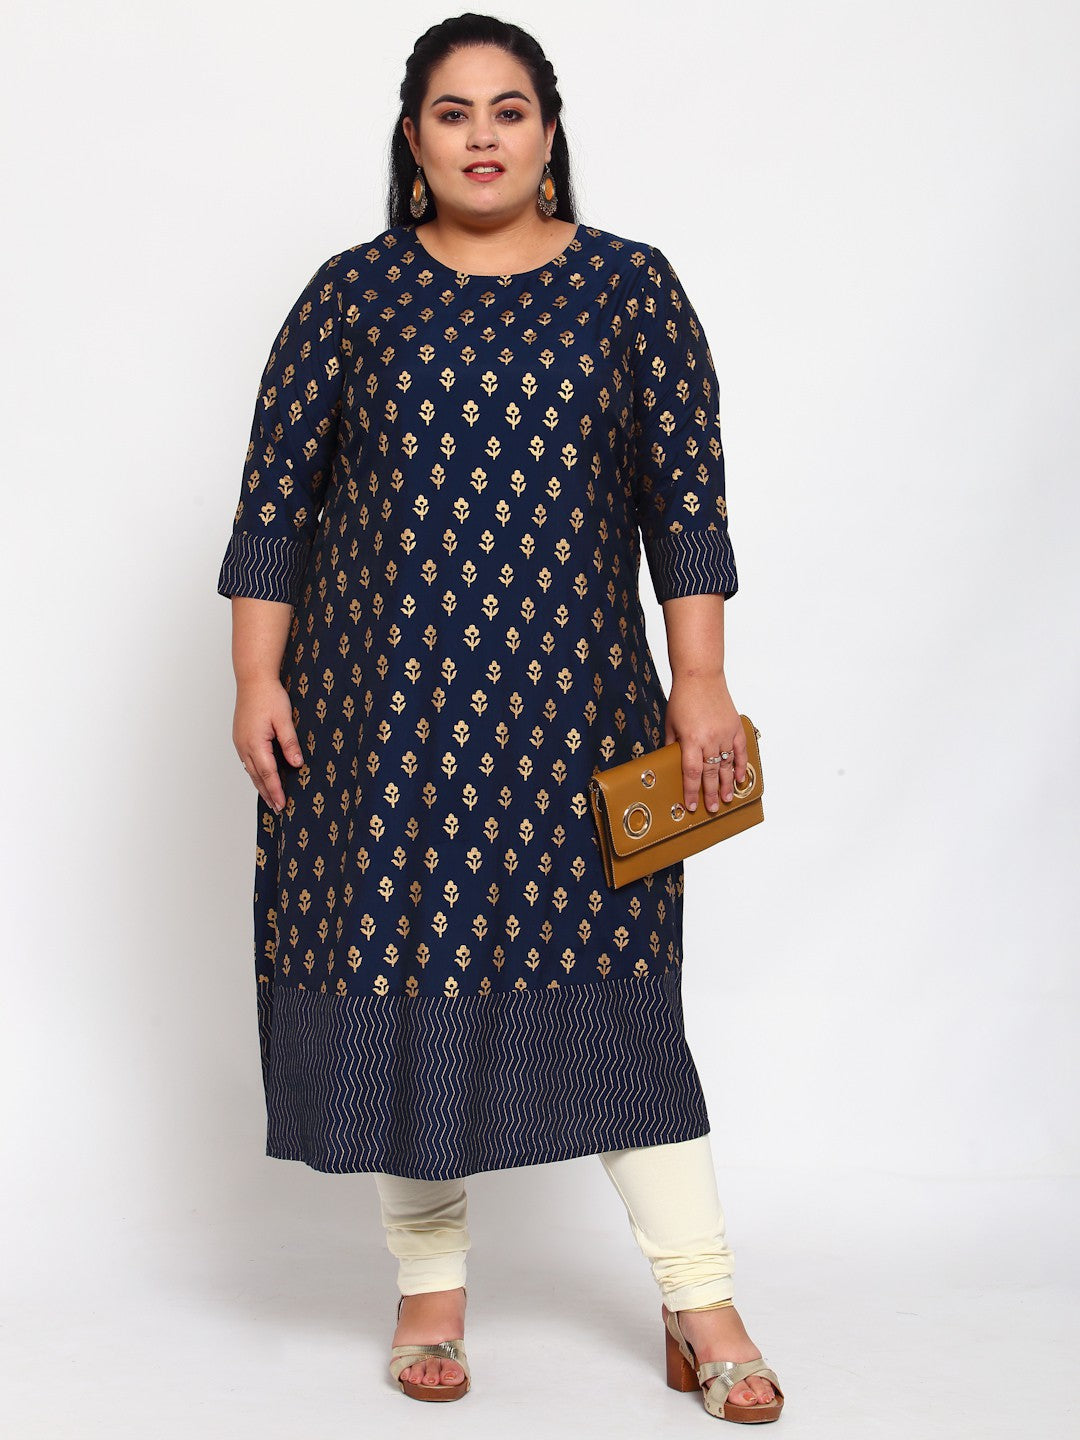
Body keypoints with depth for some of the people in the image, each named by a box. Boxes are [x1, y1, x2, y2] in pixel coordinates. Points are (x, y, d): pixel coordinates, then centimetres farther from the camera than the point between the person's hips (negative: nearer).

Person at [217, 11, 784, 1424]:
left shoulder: (629, 286, 4)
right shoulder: (353, 293, 4)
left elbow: (686, 495, 2)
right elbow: (275, 497, 4)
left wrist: (701, 681, -4)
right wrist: (257, 680, -2)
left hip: (572, 699, 0)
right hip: (382, 698, 1)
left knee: (612, 980, 0)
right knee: (400, 964, 4)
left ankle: (702, 1305, 8)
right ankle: (432, 1287, 20)